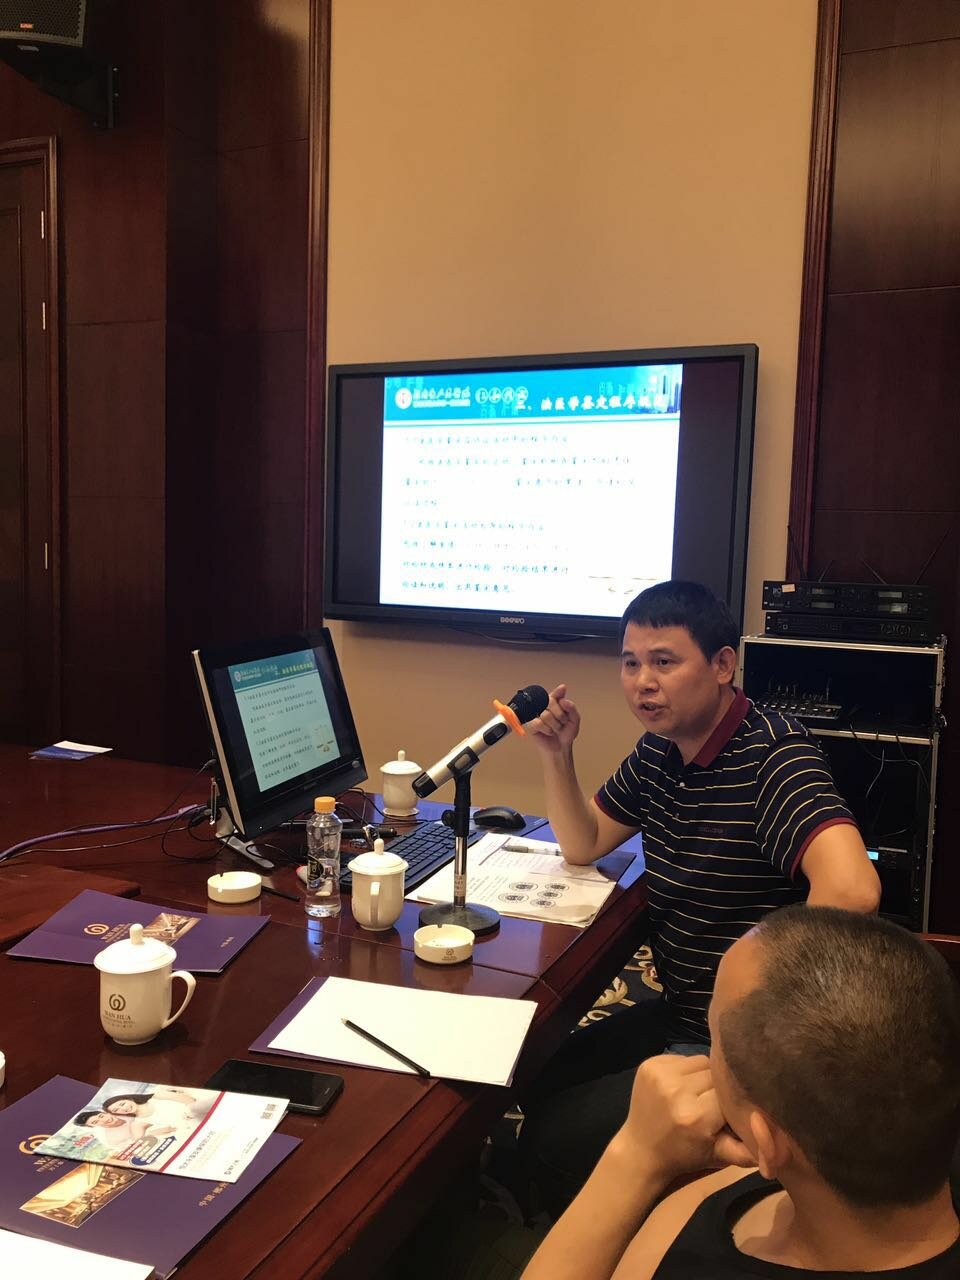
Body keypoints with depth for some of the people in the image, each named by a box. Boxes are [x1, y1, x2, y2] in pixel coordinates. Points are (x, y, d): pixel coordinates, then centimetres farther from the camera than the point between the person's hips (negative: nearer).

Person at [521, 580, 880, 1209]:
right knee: (537, 1085, 10)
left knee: (557, 1138, -9)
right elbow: (584, 843, 14)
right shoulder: (658, 753, 2)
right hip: (679, 1015, 8)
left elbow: (850, 890, -40)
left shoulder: (773, 753, -25)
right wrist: (557, 755, -3)